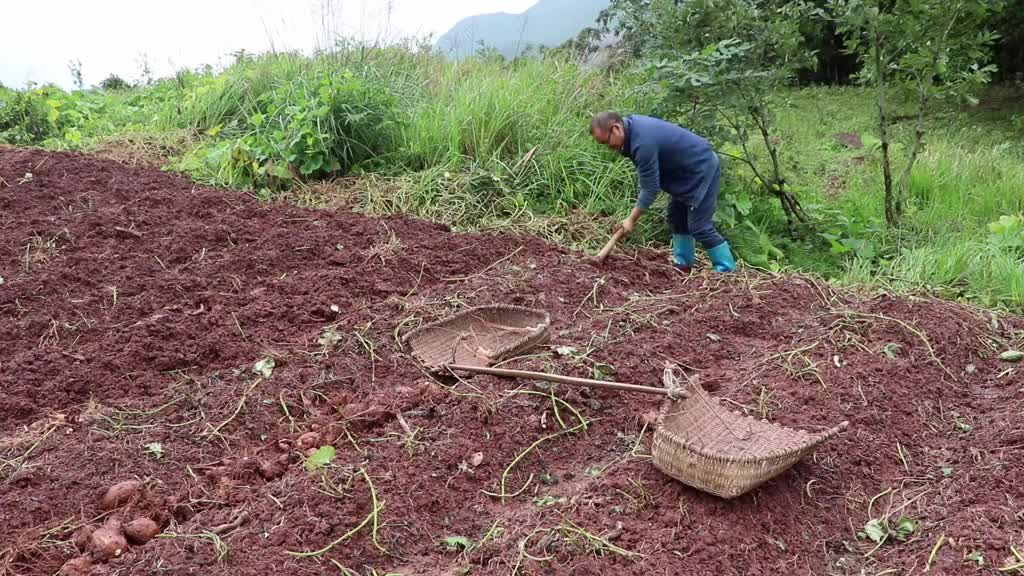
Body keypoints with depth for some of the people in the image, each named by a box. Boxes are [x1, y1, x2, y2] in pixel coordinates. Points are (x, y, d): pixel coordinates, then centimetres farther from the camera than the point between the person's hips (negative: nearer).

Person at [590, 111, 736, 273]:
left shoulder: (643, 143, -32)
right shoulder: (631, 123, -3)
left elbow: (650, 188, -26)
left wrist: (631, 220, -18)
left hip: (702, 169, -10)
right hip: (688, 168, 10)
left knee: (699, 226, -9)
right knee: (676, 217, 15)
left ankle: (727, 272, 0)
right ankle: (684, 264, 23)